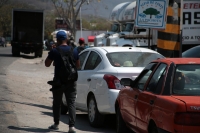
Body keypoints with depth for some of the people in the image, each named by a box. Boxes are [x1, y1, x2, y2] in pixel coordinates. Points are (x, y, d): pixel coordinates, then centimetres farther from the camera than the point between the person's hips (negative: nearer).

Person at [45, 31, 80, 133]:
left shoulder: (54, 51, -9)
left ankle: (56, 124, 22)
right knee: (71, 103, 0)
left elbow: (47, 64, 1)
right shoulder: (74, 51, 3)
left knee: (57, 103, 14)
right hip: (71, 81, 2)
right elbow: (78, 65, 14)